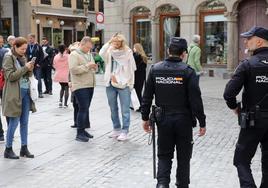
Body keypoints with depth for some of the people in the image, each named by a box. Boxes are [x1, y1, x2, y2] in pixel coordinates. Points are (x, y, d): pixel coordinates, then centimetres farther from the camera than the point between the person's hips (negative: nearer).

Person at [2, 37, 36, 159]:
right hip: (14, 94, -7)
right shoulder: (9, 58, -7)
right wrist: (25, 68, -18)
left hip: (25, 92, 7)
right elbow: (11, 76, -14)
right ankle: (8, 150, 9)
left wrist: (30, 69, -3)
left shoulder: (22, 57, 14)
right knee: (14, 122, -2)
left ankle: (24, 148, 16)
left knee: (25, 122, 8)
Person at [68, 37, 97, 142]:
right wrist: (87, 66, -19)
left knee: (85, 109, 12)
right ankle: (79, 134, -6)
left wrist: (94, 67, 5)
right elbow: (73, 69, -20)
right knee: (83, 109, -11)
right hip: (80, 86, -8)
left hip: (90, 86, 8)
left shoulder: (89, 54, 18)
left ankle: (83, 130, 21)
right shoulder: (74, 55, -8)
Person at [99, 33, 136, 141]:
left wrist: (130, 84, -3)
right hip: (110, 84, 4)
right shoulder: (109, 52, 8)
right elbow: (101, 54, -12)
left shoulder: (128, 52, -1)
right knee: (113, 108, 13)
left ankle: (124, 131, 3)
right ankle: (116, 129, 25)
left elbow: (131, 69, 0)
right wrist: (109, 43, -10)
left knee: (125, 110, -3)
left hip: (124, 84, -4)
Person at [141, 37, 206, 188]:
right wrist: (202, 123, -5)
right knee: (183, 157, 13)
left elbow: (147, 97, 3)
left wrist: (145, 118, 13)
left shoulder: (155, 69, 0)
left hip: (163, 119, 2)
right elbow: (196, 100, -12)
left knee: (164, 155, 14)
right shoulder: (188, 71, -11)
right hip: (184, 120, -2)